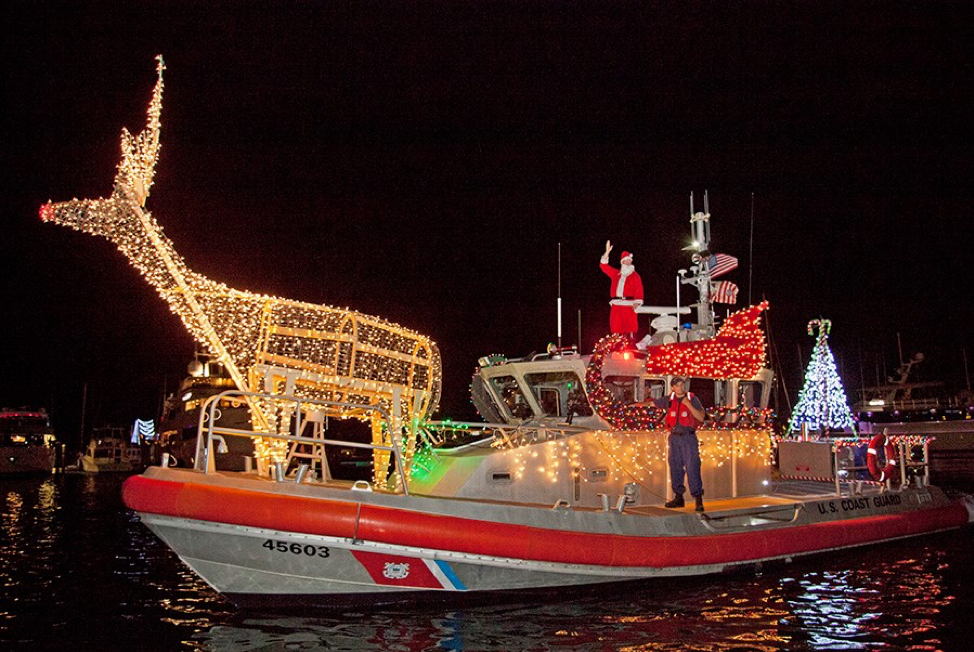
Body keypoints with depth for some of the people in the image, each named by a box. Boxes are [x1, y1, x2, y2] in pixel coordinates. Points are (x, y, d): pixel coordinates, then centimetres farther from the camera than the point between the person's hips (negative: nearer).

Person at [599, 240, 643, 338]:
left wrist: (636, 303, -14)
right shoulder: (616, 274, 20)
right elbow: (603, 266, 17)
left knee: (630, 328, -8)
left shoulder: (635, 276, 8)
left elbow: (639, 290, -1)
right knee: (617, 328, 0)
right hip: (616, 305, 4)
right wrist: (607, 252, 5)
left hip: (629, 304, -4)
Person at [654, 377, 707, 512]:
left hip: (688, 437, -4)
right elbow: (652, 403, 20)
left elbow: (701, 418, -11)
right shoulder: (669, 400, 7)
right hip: (674, 437, 4)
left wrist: (688, 404, -18)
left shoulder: (693, 399, -3)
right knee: (675, 467, 8)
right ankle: (678, 497, 18)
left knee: (692, 468, -12)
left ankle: (698, 499, -12)